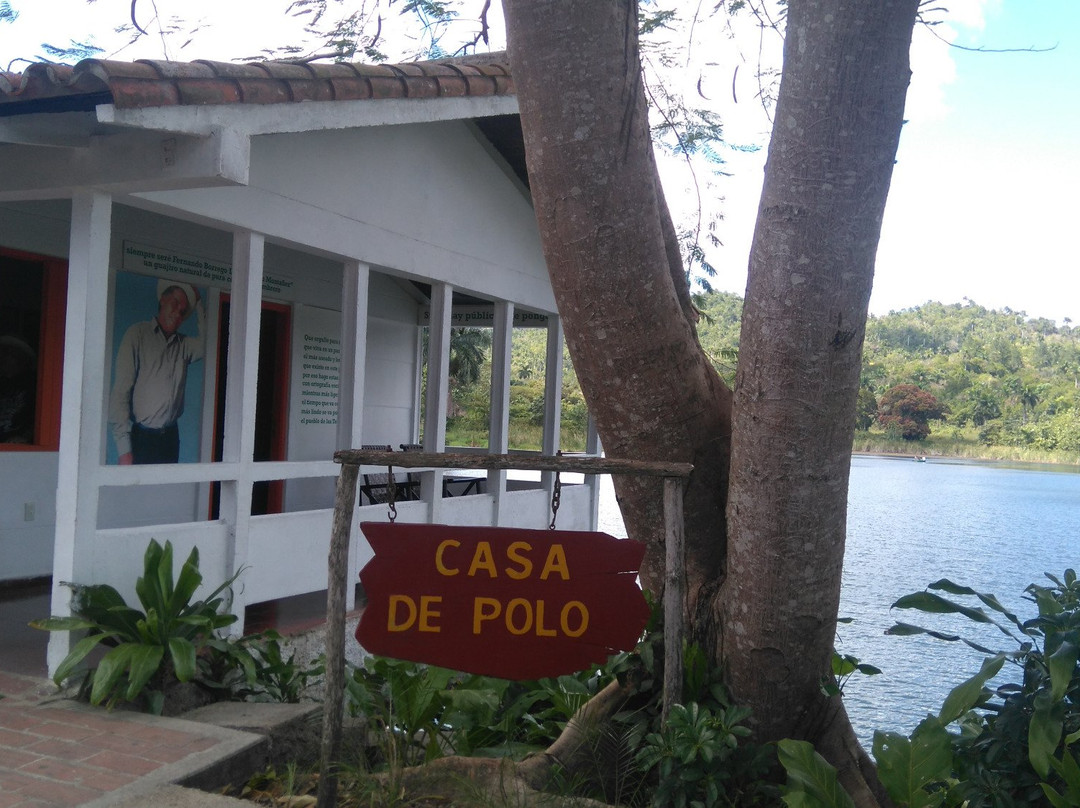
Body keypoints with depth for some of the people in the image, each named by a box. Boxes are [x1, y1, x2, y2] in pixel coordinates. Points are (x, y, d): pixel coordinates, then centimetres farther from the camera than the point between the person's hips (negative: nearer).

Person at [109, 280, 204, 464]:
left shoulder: (185, 344, 14)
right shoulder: (138, 334, 0)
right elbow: (120, 393, -6)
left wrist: (197, 304, -1)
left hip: (170, 437, 4)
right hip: (141, 437, -4)